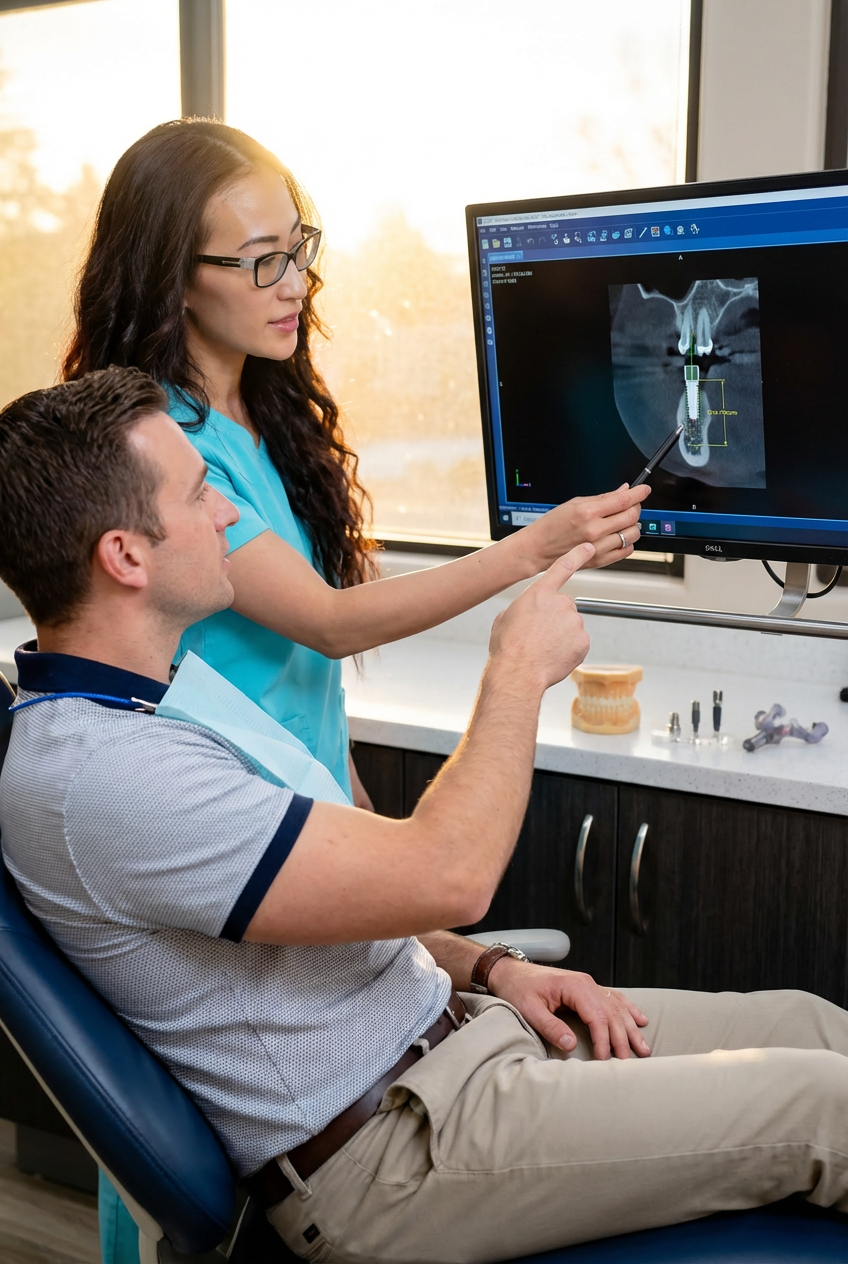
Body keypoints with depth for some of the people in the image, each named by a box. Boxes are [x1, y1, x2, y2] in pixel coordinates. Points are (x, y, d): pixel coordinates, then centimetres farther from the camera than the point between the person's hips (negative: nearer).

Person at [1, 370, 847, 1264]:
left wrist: (488, 969, 4)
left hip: (449, 1026, 9)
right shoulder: (92, 777, -26)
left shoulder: (153, 697, 8)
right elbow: (445, 875, -27)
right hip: (388, 1152, -9)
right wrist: (521, 669, -14)